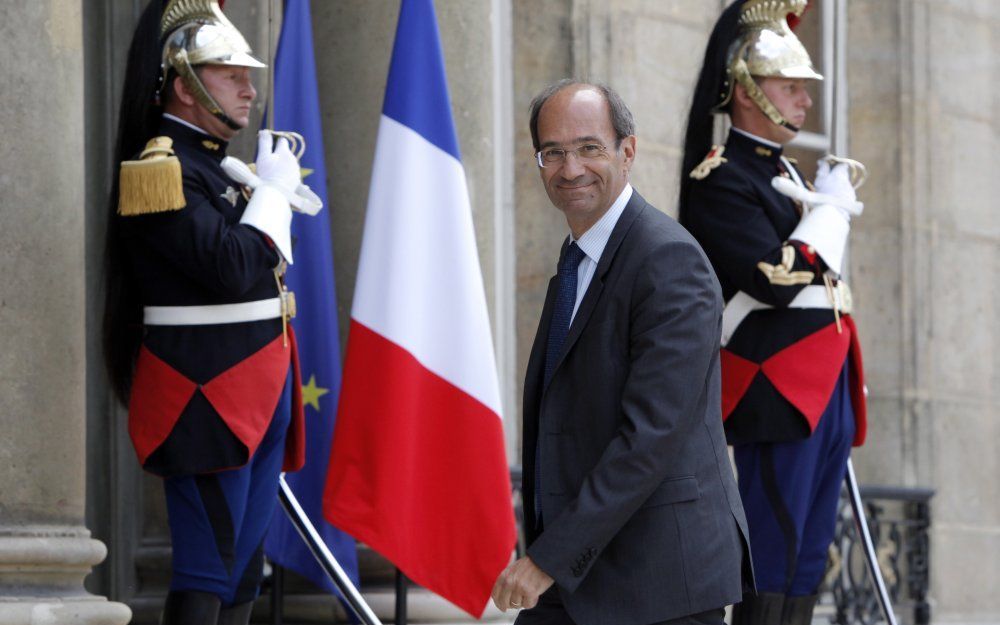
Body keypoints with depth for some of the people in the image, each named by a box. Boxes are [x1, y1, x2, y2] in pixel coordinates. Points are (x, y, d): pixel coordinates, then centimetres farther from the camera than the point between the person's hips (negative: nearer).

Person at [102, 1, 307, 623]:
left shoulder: (220, 163, 18)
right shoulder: (164, 170, -12)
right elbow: (231, 270, -22)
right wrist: (272, 189, -11)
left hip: (259, 393, 10)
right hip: (208, 400, -10)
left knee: (244, 570, 10)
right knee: (208, 570, -9)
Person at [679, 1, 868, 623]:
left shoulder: (786, 171, 21)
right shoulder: (720, 177, -9)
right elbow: (776, 280, -20)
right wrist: (831, 208, -8)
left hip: (826, 391, 9)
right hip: (777, 394, -9)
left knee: (808, 568, 8)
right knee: (772, 570, -10)